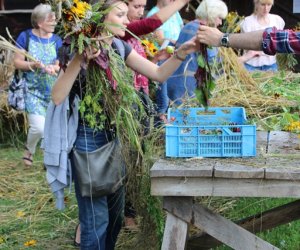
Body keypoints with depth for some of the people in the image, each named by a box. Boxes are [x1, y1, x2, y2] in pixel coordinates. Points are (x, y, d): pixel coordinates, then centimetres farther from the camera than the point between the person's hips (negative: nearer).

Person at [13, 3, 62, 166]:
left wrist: (54, 68, -22)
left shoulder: (56, 40, 2)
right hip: (33, 91, -3)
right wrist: (35, 65, -23)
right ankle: (29, 150, 18)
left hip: (53, 91, 4)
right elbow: (17, 62, -7)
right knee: (39, 127, -14)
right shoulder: (26, 37, -7)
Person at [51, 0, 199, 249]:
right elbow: (57, 97, -23)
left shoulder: (120, 48, 6)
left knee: (115, 211, 16)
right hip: (88, 138, -7)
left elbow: (158, 74, 6)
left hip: (115, 135, 7)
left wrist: (182, 52, -9)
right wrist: (80, 59, -31)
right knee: (96, 217, -2)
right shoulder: (82, 49, -13)